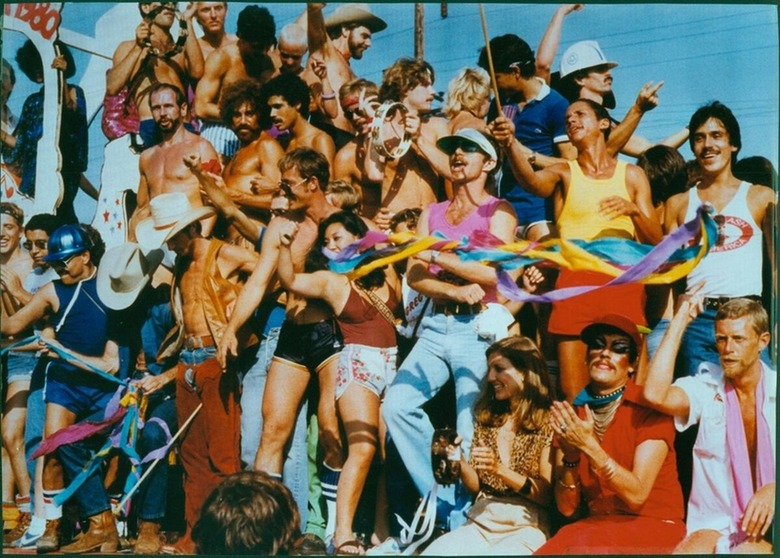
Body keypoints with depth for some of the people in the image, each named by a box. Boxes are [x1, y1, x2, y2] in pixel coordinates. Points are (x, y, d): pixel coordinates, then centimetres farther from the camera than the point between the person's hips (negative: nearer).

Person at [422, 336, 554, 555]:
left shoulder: (548, 423, -3)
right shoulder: (487, 419, 12)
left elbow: (546, 495, -6)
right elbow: (476, 486, 13)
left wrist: (500, 470, -18)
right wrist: (460, 462, -7)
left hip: (525, 526, -3)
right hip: (481, 520, 4)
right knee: (431, 552, -25)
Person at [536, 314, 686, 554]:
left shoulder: (649, 407, -9)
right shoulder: (571, 414, 3)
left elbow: (636, 494, -17)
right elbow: (567, 508, 0)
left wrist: (589, 446, -26)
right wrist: (570, 457, -17)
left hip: (653, 526, -4)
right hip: (596, 525, 4)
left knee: (580, 546, -31)